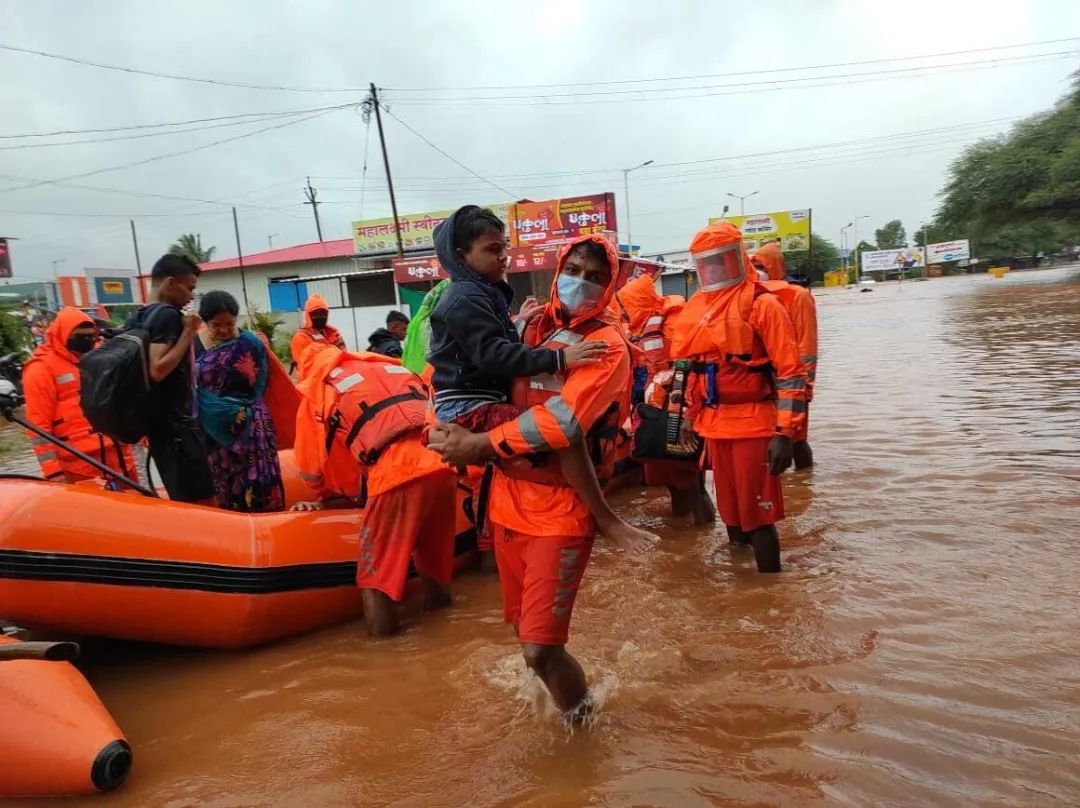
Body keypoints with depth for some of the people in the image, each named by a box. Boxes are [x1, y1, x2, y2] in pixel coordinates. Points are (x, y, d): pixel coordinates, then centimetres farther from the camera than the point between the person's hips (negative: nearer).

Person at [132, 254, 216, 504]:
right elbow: (158, 370, -24)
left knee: (181, 500, 14)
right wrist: (188, 334, -18)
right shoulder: (168, 315, -13)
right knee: (201, 502, -10)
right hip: (175, 422, -10)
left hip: (159, 420, 10)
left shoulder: (138, 319, 14)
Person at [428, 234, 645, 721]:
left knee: (540, 649, -7)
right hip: (508, 498, 6)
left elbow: (561, 421, -23)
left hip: (561, 509, -6)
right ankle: (566, 702, 48)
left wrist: (480, 445, -20)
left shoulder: (607, 346, -10)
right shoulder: (533, 326, 9)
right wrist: (447, 428, -5)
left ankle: (580, 720, 23)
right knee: (525, 629, 20)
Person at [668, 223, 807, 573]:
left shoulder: (761, 304, -9)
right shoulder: (693, 309, 10)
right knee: (731, 511, 17)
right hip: (714, 426, 6)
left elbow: (790, 372, -12)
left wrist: (784, 432, -17)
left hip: (753, 425, -6)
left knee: (757, 513, -2)